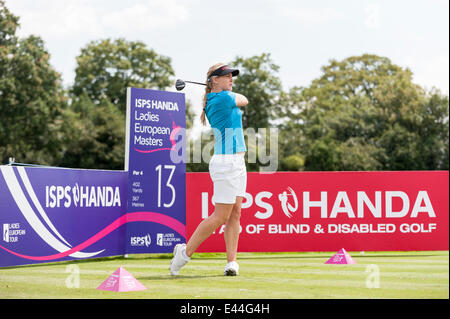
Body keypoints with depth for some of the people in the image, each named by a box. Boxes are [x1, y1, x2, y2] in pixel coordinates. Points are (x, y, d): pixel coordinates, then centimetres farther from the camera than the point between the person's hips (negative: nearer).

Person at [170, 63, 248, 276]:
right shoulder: (224, 98, -14)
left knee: (235, 213, 5)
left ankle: (231, 261, 3)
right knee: (220, 216, -6)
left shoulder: (212, 101, 12)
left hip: (237, 162, 10)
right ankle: (186, 252, 5)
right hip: (226, 162, -10)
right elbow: (244, 100, 6)